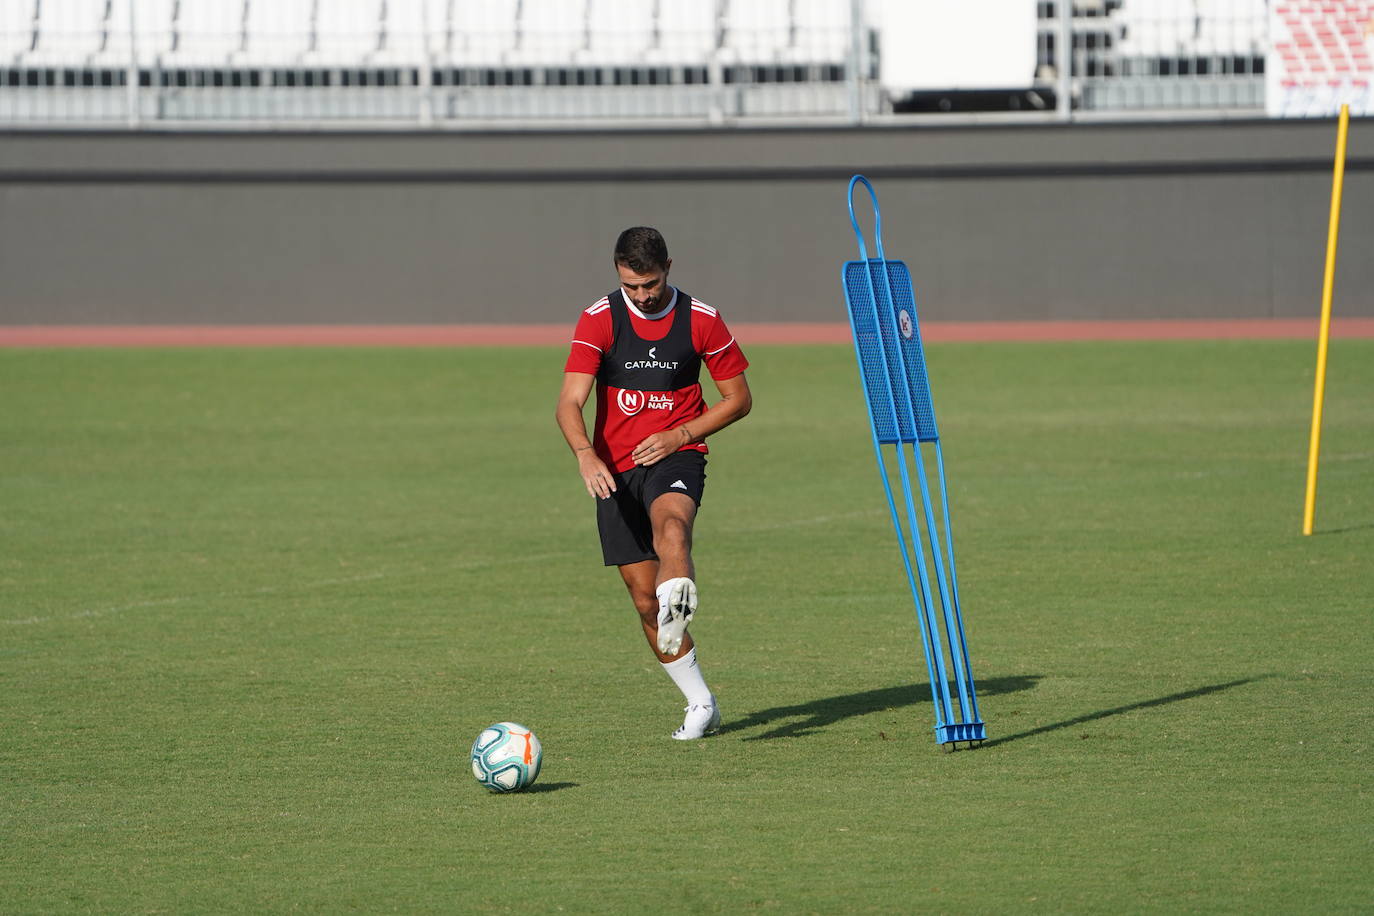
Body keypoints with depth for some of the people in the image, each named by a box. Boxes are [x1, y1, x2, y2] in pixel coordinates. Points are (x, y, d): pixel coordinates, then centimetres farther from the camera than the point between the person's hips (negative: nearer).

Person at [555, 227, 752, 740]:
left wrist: (680, 436, -7)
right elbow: (569, 403, -13)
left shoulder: (701, 321, -1)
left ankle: (679, 602, -67)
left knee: (670, 521, -38)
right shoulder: (598, 321, -3)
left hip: (676, 456, -2)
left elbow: (738, 398, 8)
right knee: (645, 600, 1)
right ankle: (701, 705, 13)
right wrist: (585, 455, -33)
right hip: (615, 471, 2)